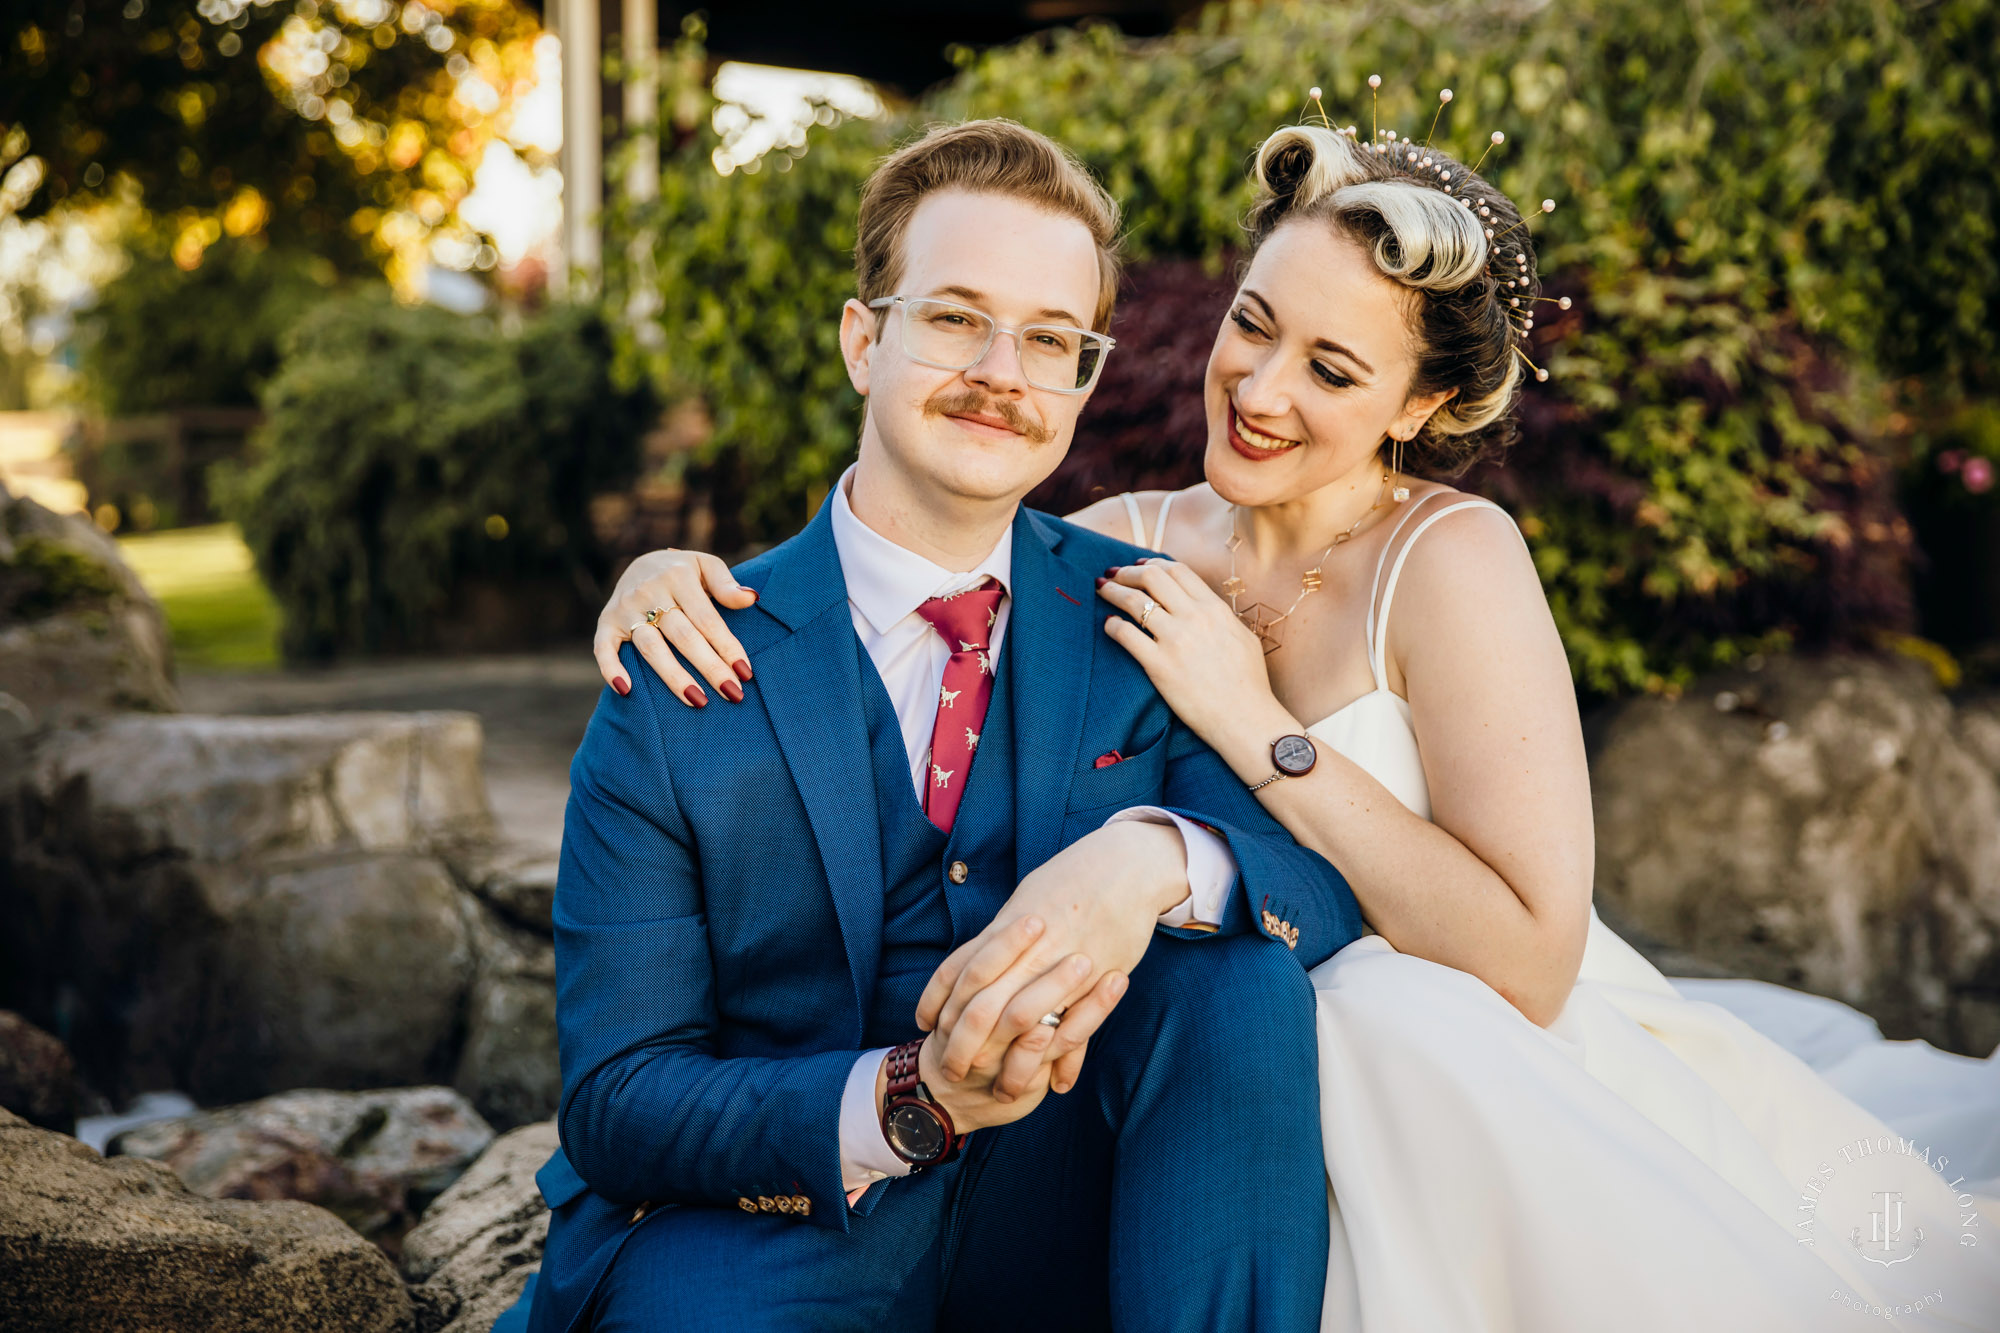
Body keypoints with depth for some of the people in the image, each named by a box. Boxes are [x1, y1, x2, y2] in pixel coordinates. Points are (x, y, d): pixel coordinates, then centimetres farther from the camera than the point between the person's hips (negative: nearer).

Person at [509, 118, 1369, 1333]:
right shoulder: (679, 687, -7)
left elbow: (1336, 871, -7)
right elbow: (616, 1103, -9)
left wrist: (1154, 859, -31)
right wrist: (907, 1104, -29)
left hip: (1058, 1226, 4)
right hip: (768, 1223, -3)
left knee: (1238, 974, -24)